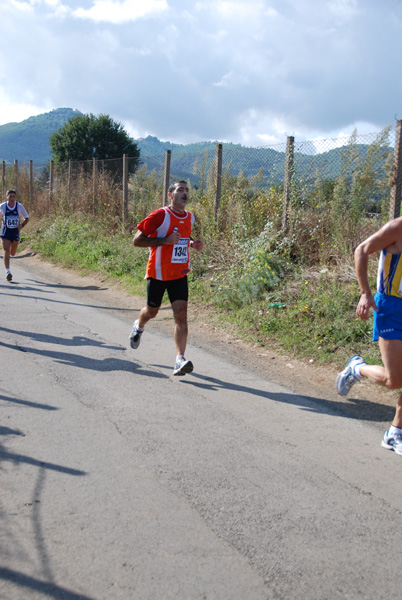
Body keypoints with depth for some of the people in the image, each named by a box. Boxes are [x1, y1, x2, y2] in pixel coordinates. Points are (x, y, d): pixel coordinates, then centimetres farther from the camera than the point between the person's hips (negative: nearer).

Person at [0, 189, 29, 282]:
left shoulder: (19, 206, -7)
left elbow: (27, 218, 3)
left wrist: (22, 225, -16)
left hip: (15, 232, 1)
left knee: (12, 253, 14)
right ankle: (8, 272, -16)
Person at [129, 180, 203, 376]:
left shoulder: (190, 218, 6)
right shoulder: (160, 216, -14)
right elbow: (137, 240, -14)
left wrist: (192, 243, 4)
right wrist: (165, 240, -23)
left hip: (179, 274, 4)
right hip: (157, 273, -3)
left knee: (181, 315, -11)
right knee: (152, 311, 14)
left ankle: (180, 359, -14)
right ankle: (138, 327, 51)